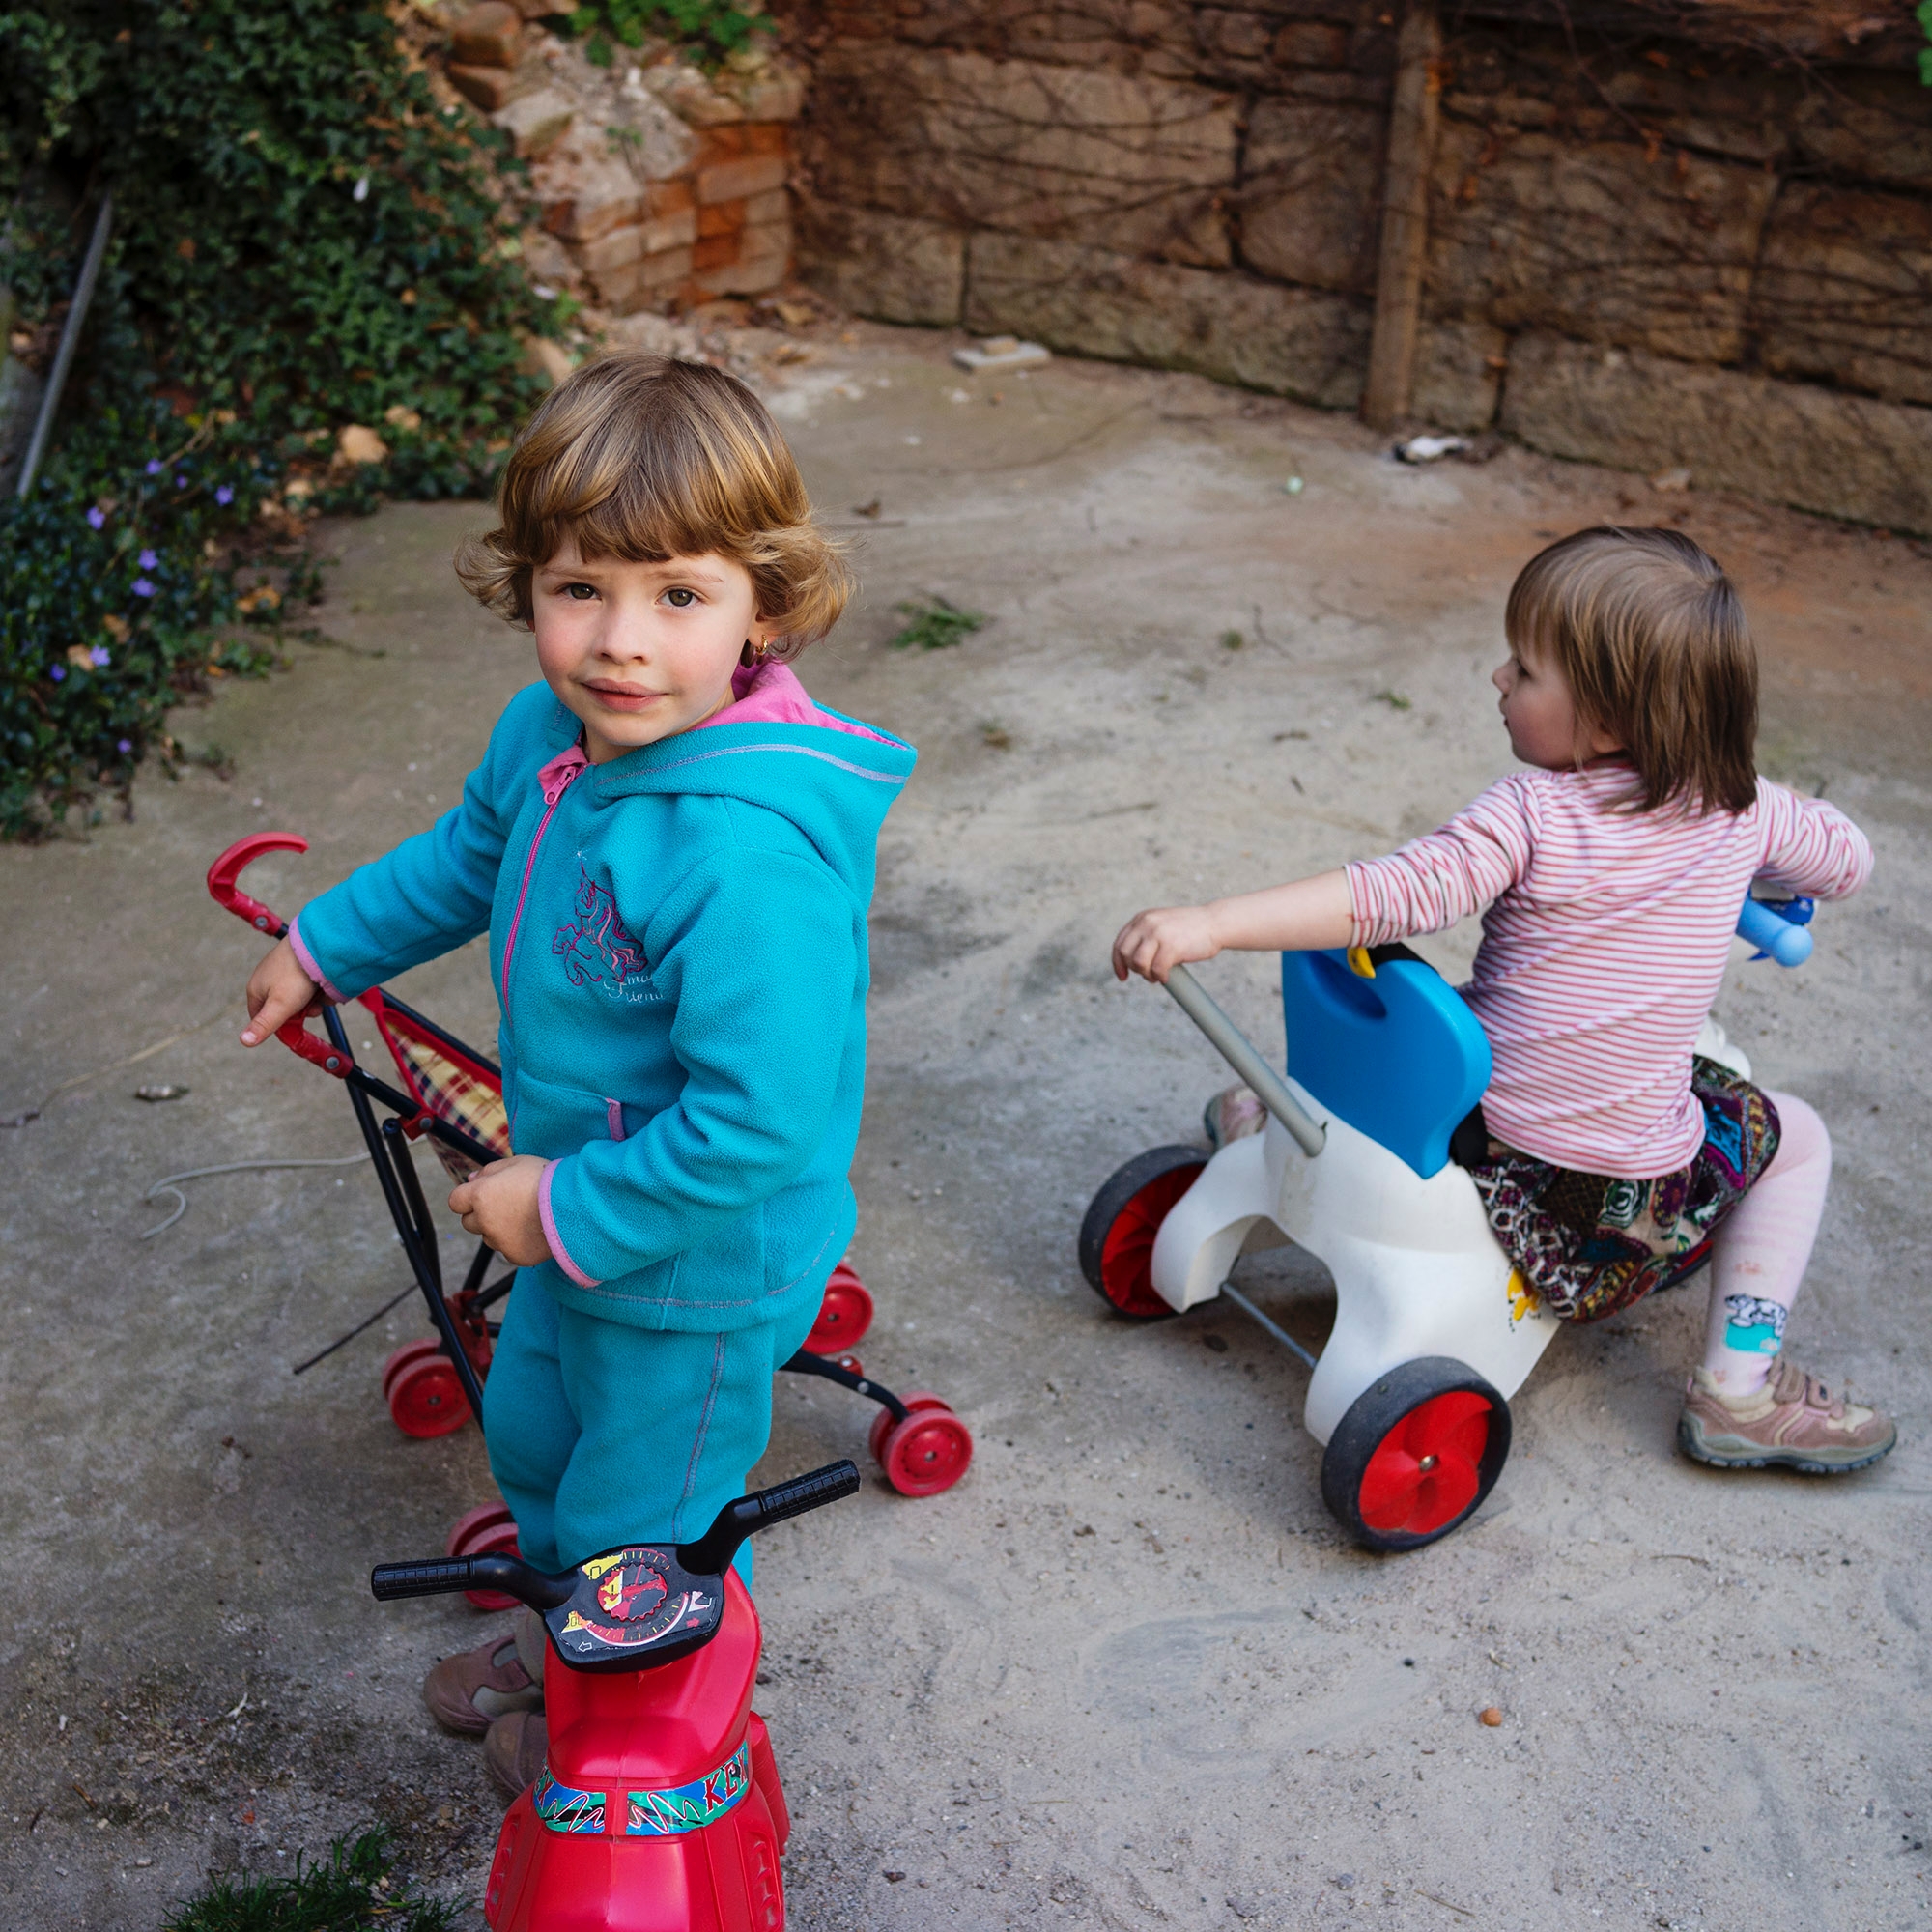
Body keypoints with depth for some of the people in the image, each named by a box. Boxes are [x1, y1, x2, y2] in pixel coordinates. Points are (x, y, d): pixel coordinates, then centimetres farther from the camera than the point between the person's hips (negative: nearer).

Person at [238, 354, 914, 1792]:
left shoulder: (750, 857, -39)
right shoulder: (551, 734, -10)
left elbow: (756, 1124, -37)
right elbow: (468, 856, 13)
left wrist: (570, 1210, -26)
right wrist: (322, 952, 24)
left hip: (697, 1265, -9)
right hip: (577, 1211, 9)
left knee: (646, 1519, 16)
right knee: (535, 1433, 31)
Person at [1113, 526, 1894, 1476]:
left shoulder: (1533, 813, -16)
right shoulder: (1740, 808, -4)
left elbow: (1393, 895, -28)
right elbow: (1846, 859, 16)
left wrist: (1207, 923, -30)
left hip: (1477, 1143, 0)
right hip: (1635, 1191, 1)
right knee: (1795, 1137, 28)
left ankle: (1275, 1121, 47)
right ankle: (1739, 1390, 19)